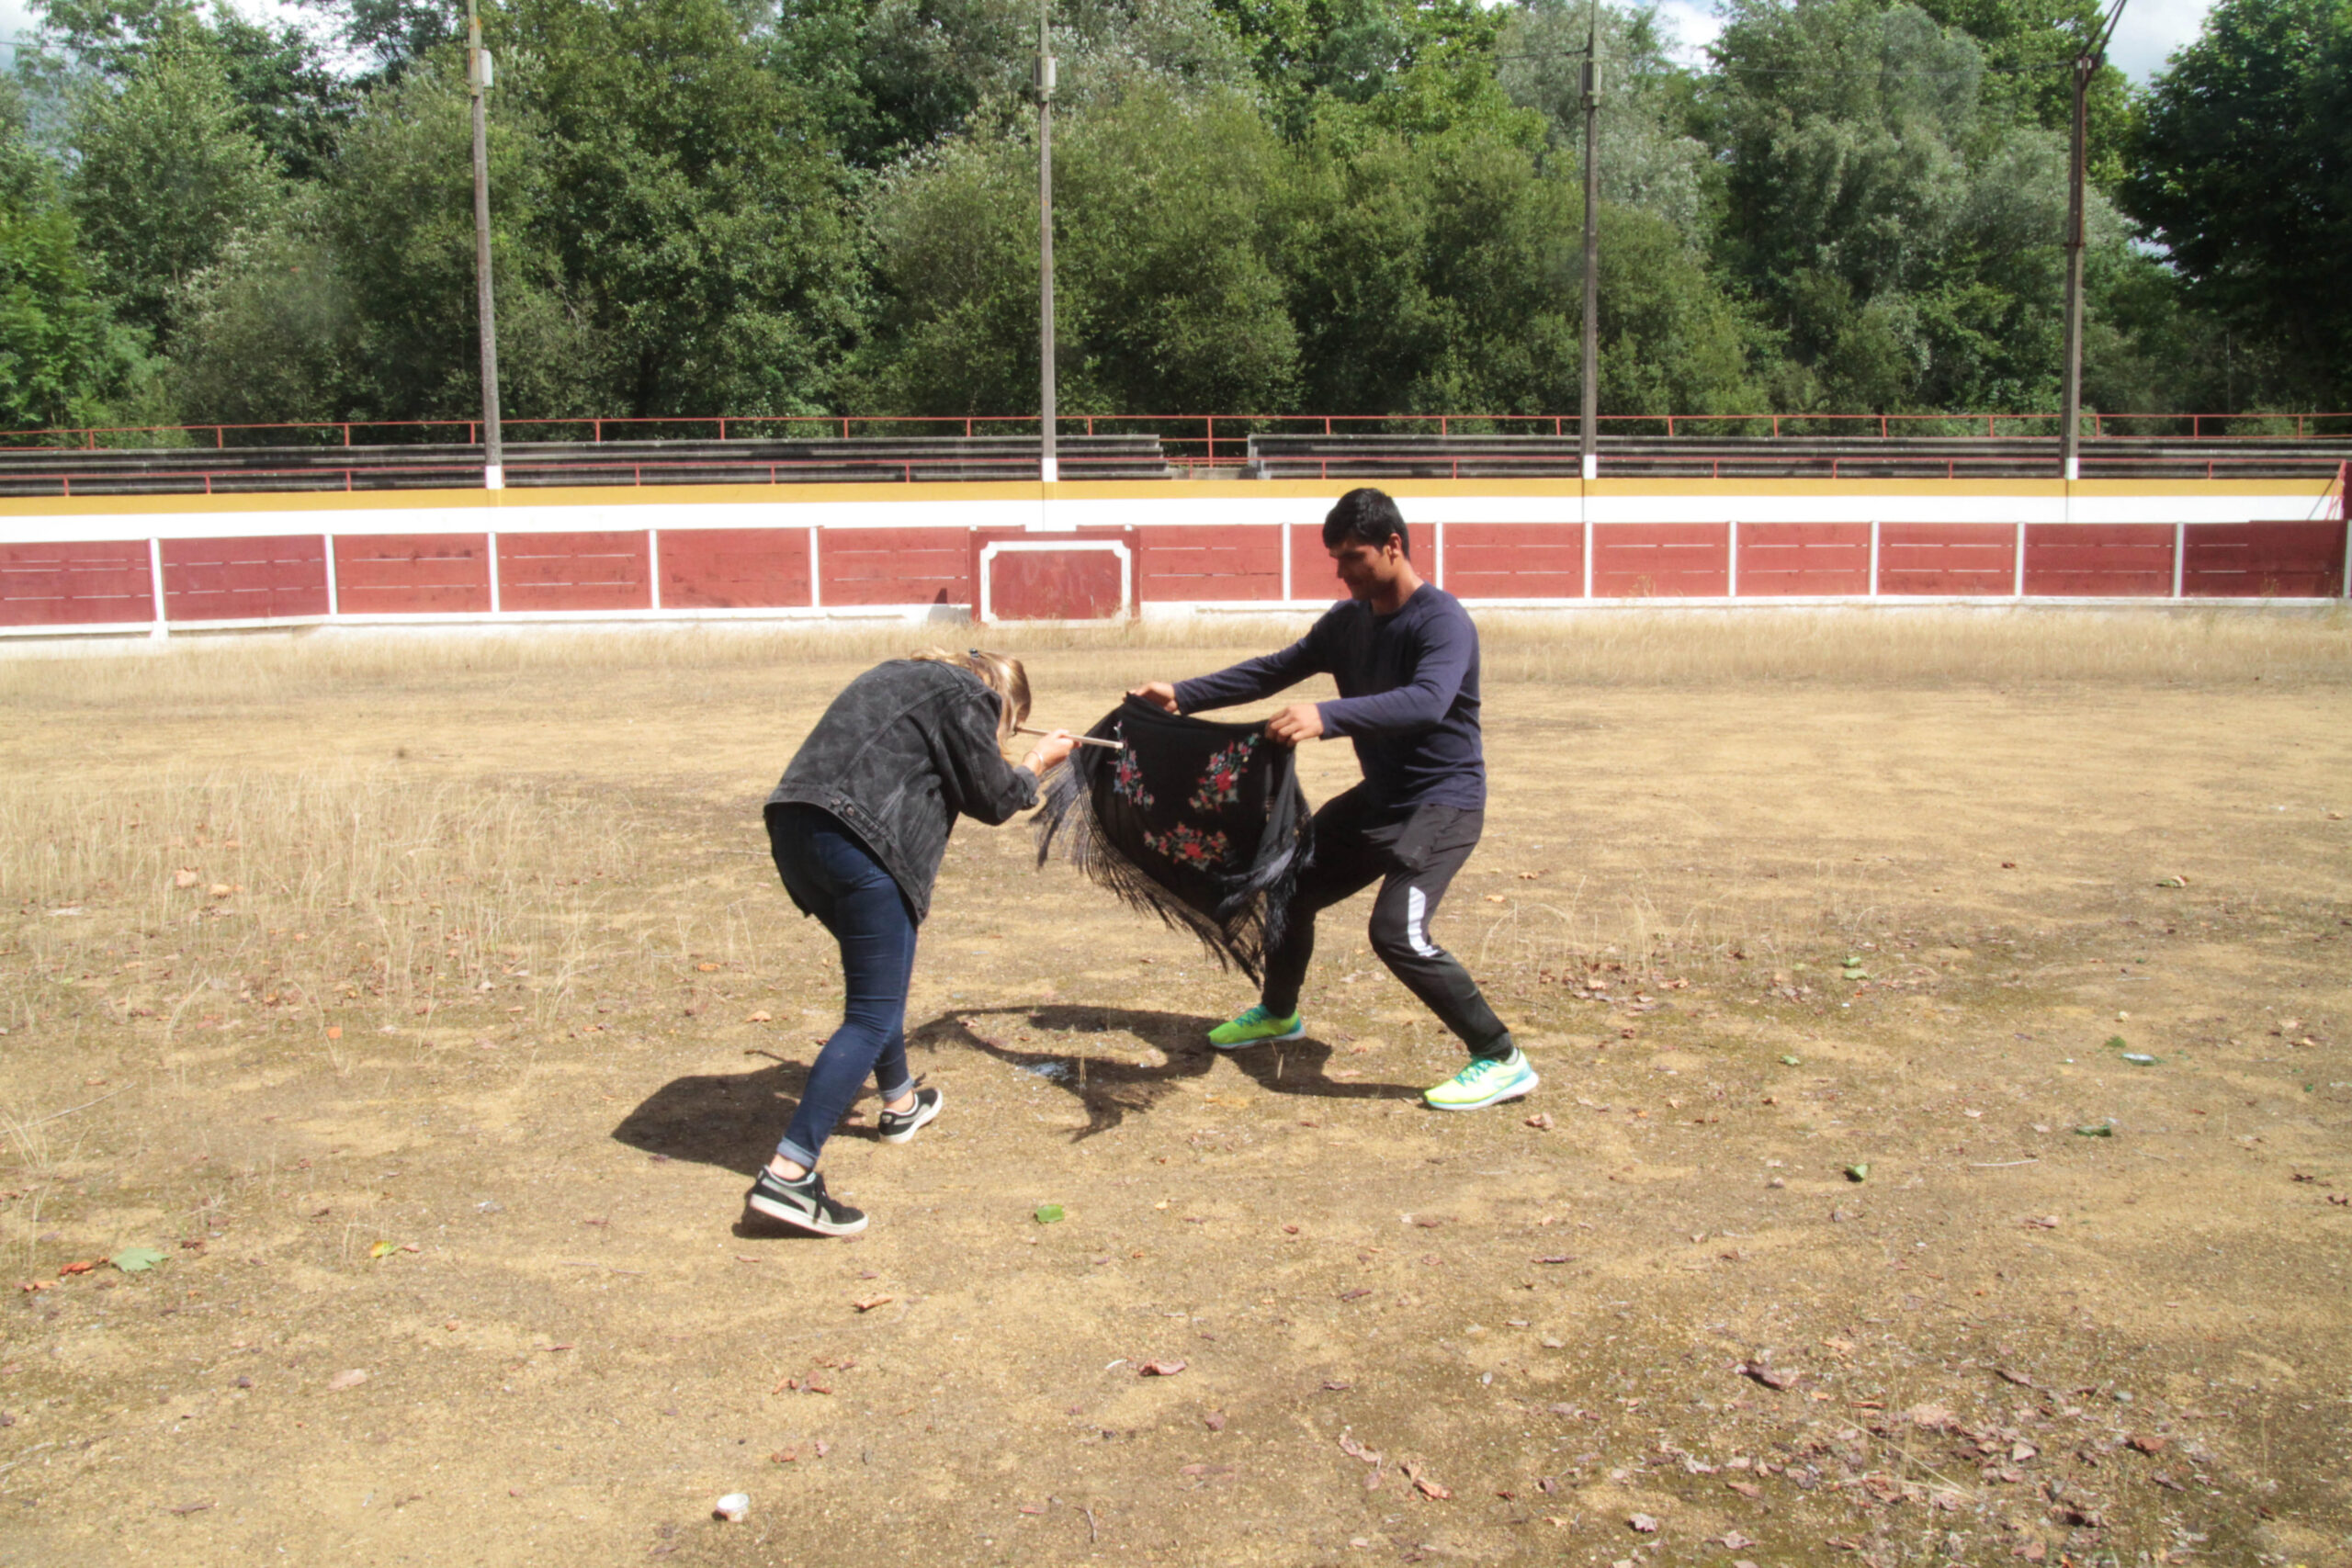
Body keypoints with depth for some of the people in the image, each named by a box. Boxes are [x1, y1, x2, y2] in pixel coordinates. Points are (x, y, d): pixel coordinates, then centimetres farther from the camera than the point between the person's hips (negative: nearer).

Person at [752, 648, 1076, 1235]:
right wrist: (1039, 762, 22)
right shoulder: (964, 696, 2)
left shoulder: (901, 676, 28)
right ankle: (787, 1176, -14)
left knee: (883, 974, 29)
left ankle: (901, 1105, 46)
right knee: (873, 1015, -6)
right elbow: (992, 799, 5)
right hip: (859, 842, -10)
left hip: (794, 829, 10)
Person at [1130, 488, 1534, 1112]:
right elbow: (1273, 671, 12)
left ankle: (1501, 1060, -10)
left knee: (1397, 931, -24)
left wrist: (1326, 716, -52)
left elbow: (1427, 701, -39)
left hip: (1443, 801, -9)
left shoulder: (1443, 621, -21)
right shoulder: (1347, 620, 4)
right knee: (1292, 886, 16)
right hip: (1379, 795, 9)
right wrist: (1182, 696, 6)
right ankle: (1278, 1013, 43)